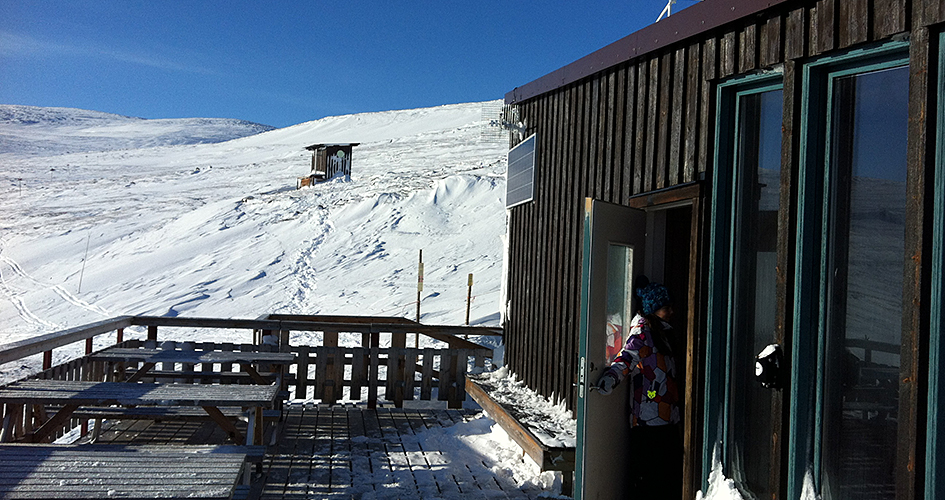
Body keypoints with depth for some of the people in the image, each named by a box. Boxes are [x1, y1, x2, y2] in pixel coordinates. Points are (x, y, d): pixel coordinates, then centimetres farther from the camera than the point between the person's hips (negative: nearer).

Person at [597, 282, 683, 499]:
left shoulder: (660, 332, 19)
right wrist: (611, 377, -38)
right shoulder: (642, 331, -8)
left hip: (667, 417, 9)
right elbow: (629, 356, -23)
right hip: (648, 416, -9)